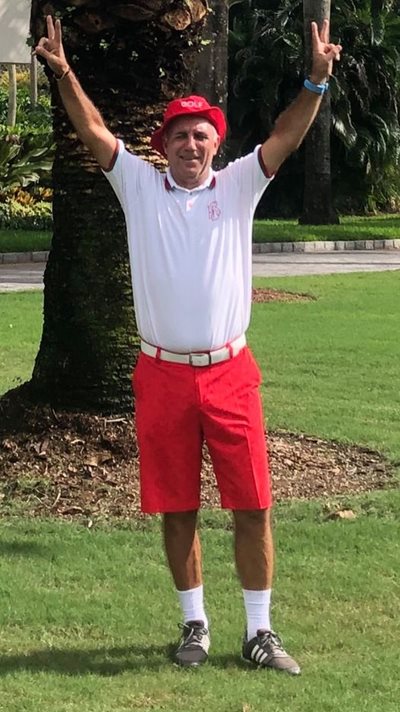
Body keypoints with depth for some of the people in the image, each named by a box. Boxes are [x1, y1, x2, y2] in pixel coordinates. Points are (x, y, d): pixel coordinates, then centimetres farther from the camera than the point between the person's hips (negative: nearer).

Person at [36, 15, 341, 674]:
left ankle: (259, 631, 8)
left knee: (253, 506, -1)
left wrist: (317, 80, -24)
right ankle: (194, 624, 22)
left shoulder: (238, 187, 4)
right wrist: (64, 73, -18)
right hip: (163, 374, 0)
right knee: (177, 509, 8)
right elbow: (94, 132, -3)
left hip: (229, 372, 0)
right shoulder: (141, 188, 5)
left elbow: (286, 136, -8)